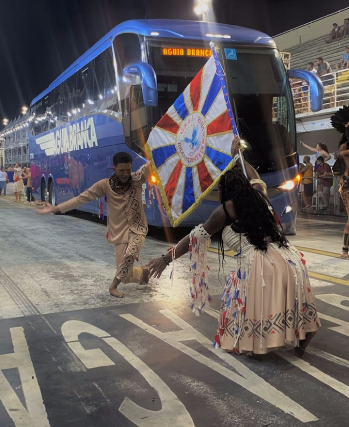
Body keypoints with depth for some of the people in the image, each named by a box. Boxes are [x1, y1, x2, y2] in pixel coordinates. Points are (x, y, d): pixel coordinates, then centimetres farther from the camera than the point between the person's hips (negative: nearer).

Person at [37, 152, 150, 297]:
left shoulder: (137, 178, -6)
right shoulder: (105, 185, -8)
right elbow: (82, 198, -8)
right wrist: (56, 208, -12)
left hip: (138, 228, 0)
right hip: (120, 232, 0)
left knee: (130, 254, -29)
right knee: (126, 276, -5)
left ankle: (114, 285, -3)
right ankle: (144, 271, 31)